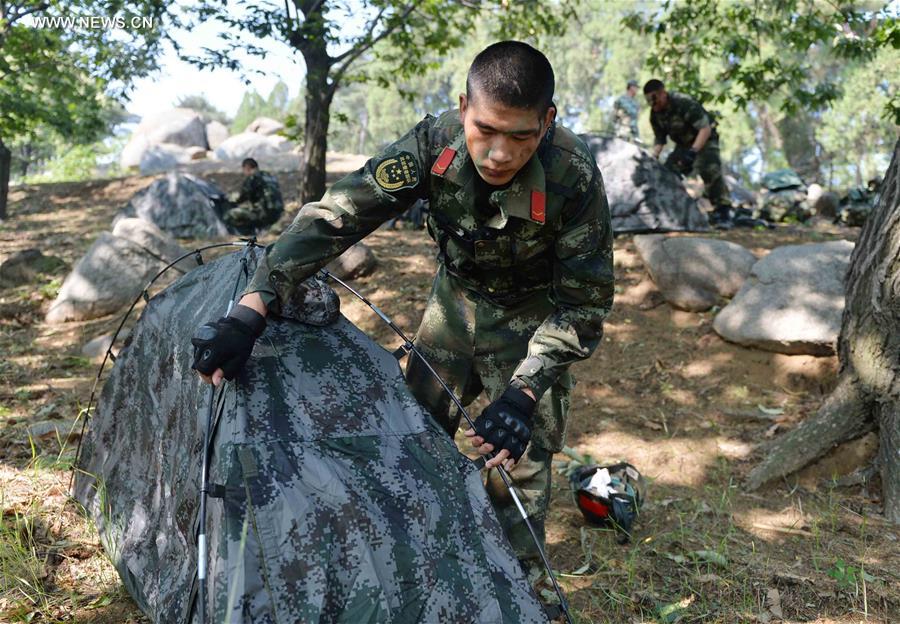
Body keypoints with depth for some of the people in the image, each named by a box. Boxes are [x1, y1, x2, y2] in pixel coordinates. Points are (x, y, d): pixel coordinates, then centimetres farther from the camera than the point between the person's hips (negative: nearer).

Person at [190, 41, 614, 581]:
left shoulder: (574, 177, -35)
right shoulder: (435, 144, -28)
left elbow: (583, 307, -25)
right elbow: (334, 217, -27)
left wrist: (523, 394, -37)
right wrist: (252, 310, -36)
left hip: (530, 317, -3)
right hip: (457, 297, 4)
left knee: (517, 466, -6)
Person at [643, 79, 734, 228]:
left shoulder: (685, 104, -30)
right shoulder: (655, 114, -8)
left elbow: (706, 129, -31)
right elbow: (659, 139, 6)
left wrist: (693, 151, -41)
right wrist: (654, 157, -11)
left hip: (704, 140, -8)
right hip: (683, 144, 8)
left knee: (710, 169, -30)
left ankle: (723, 212, -27)